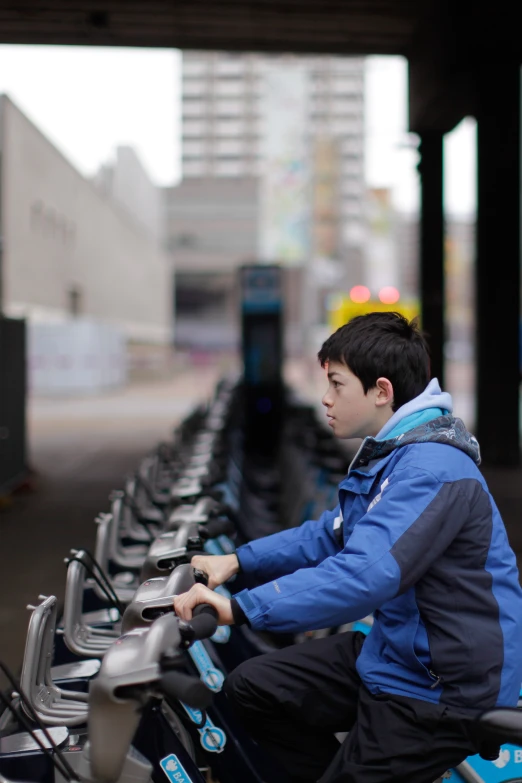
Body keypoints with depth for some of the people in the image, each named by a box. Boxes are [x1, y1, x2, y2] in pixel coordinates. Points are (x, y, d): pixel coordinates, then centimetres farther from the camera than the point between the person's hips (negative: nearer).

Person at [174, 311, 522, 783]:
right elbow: (331, 535, 19)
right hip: (392, 651, 10)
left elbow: (361, 577, -37)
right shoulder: (386, 453, 9)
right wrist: (238, 561, 8)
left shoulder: (432, 470, -26)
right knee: (253, 686, 8)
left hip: (447, 688, -10)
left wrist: (240, 609, -40)